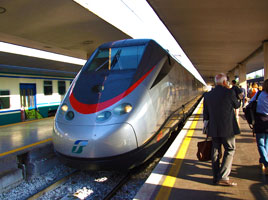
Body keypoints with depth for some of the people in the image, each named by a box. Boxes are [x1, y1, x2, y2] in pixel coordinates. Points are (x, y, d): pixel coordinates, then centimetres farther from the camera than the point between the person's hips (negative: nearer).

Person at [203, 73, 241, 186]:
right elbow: (237, 105, 7)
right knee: (230, 150, 6)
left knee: (215, 151, 11)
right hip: (227, 128, -5)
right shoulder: (229, 92, -10)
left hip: (214, 129, 5)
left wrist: (207, 127, 17)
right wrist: (239, 100, 30)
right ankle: (223, 178, 2)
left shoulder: (207, 95, 4)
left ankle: (216, 177, 19)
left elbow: (205, 114, 8)